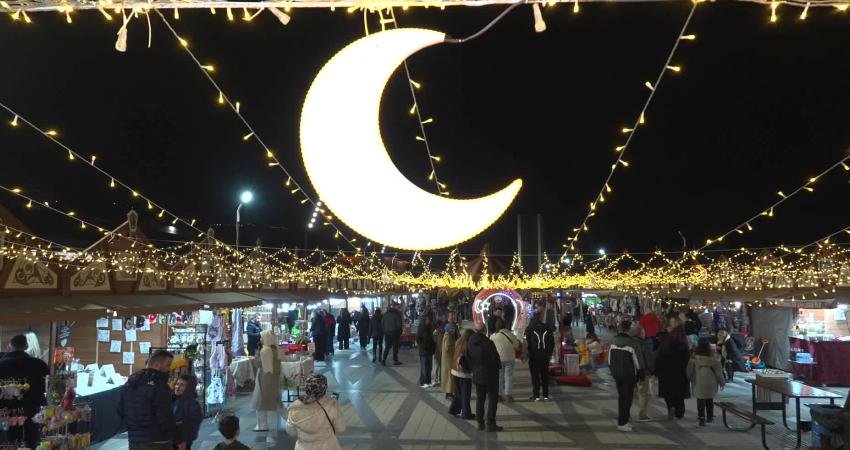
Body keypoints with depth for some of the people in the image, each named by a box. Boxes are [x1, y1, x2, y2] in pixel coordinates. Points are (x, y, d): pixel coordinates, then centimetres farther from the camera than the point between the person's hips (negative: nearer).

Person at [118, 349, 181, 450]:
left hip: (134, 441, 8)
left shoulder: (129, 382, 10)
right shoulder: (159, 385, -18)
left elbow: (120, 410, 16)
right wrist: (178, 440, -12)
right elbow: (166, 418, -21)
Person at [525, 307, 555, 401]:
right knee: (545, 375, 11)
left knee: (535, 376, 1)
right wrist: (549, 353, 15)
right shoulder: (548, 329, 2)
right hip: (545, 356, 3)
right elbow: (552, 343, 7)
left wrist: (528, 354, 1)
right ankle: (546, 395, 14)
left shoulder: (529, 329, -9)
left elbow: (526, 343, -9)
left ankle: (536, 395, -1)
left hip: (534, 357, -3)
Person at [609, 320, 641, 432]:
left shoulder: (613, 341, 0)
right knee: (627, 397, 1)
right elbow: (636, 360, -11)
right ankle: (622, 423, 0)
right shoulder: (631, 342, -16)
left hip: (616, 373, 5)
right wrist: (640, 373, 2)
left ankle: (622, 419, 25)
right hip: (629, 374, -5)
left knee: (621, 396, 17)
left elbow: (610, 359, 6)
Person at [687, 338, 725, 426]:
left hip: (699, 382, -2)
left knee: (700, 400, 4)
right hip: (711, 382, 2)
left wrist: (689, 379, 15)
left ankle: (701, 418, -3)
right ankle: (710, 417, 27)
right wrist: (722, 381, 11)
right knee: (710, 400, 18)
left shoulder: (695, 357, -9)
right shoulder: (713, 357, -7)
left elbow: (689, 370, 0)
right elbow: (718, 371, 0)